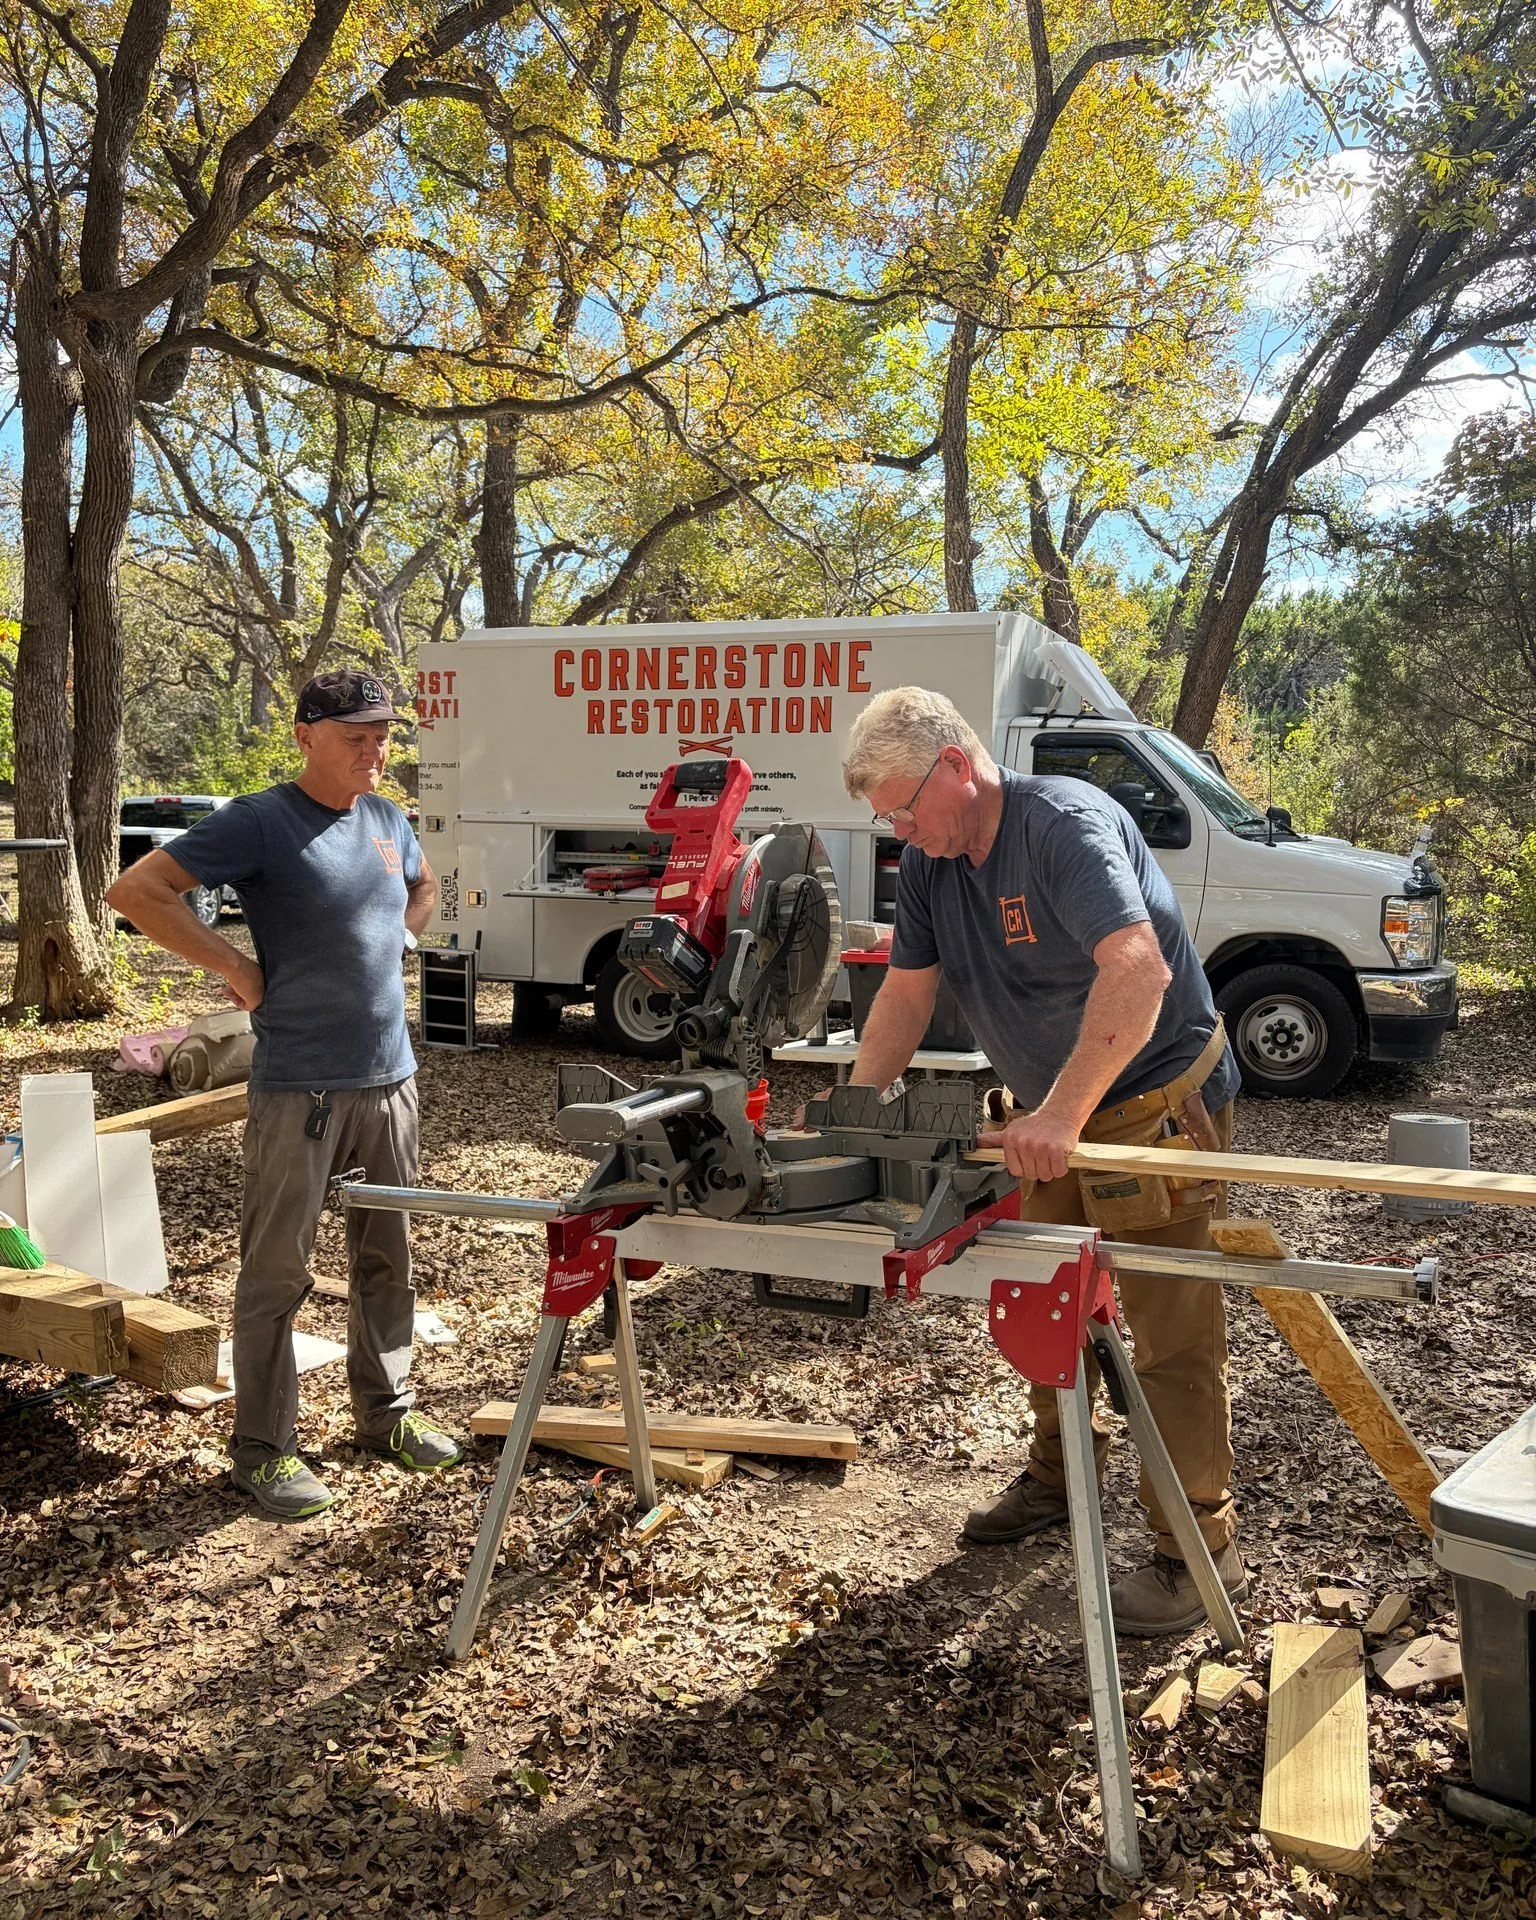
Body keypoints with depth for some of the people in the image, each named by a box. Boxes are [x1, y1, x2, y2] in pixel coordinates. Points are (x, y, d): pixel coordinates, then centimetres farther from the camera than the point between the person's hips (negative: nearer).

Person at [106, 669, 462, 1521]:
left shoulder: (386, 819, 10)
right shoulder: (261, 822, -11)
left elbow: (424, 886, 31)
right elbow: (135, 890, -15)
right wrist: (236, 968, -16)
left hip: (390, 1077, 7)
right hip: (299, 1089, -7)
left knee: (388, 1256, 16)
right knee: (277, 1271, 3)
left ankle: (386, 1412, 32)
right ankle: (263, 1448, 16)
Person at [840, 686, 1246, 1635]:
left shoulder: (1066, 824, -26)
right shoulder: (928, 862, -1)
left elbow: (1139, 969, -39)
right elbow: (907, 993, 0)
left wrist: (1060, 1114, -43)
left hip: (1158, 1102, -8)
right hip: (1051, 1111, 8)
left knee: (1174, 1334, -2)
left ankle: (1203, 1549, 12)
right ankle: (1057, 1478, 40)